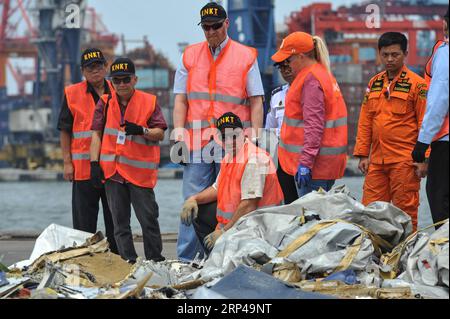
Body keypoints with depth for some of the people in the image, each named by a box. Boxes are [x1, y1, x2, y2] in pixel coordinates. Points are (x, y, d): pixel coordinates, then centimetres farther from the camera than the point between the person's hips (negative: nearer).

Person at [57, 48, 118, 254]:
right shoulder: (72, 94, 4)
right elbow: (65, 131, 4)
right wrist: (67, 162, -3)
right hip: (83, 167, -2)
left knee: (115, 221, 7)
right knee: (84, 222, 1)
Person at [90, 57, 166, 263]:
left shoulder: (149, 102, 3)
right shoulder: (105, 103, 9)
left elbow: (160, 133, 0)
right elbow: (97, 134, 9)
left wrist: (141, 130, -19)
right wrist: (94, 163, 0)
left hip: (140, 171, -3)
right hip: (112, 170, 3)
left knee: (148, 219, -3)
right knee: (119, 221, 5)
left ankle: (155, 260, 6)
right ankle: (128, 261, 10)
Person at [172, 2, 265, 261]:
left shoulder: (246, 56, 7)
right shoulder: (190, 56, 13)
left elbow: (256, 102, 5)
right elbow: (181, 99, 12)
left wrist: (254, 136, -6)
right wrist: (179, 130, -2)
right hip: (197, 142, 2)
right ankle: (186, 260, -1)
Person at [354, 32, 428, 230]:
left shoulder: (416, 84, -3)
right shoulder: (374, 84, 15)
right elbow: (365, 122, 17)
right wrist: (363, 154, 10)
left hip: (404, 161, -6)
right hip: (377, 159, 6)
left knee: (405, 211, -2)